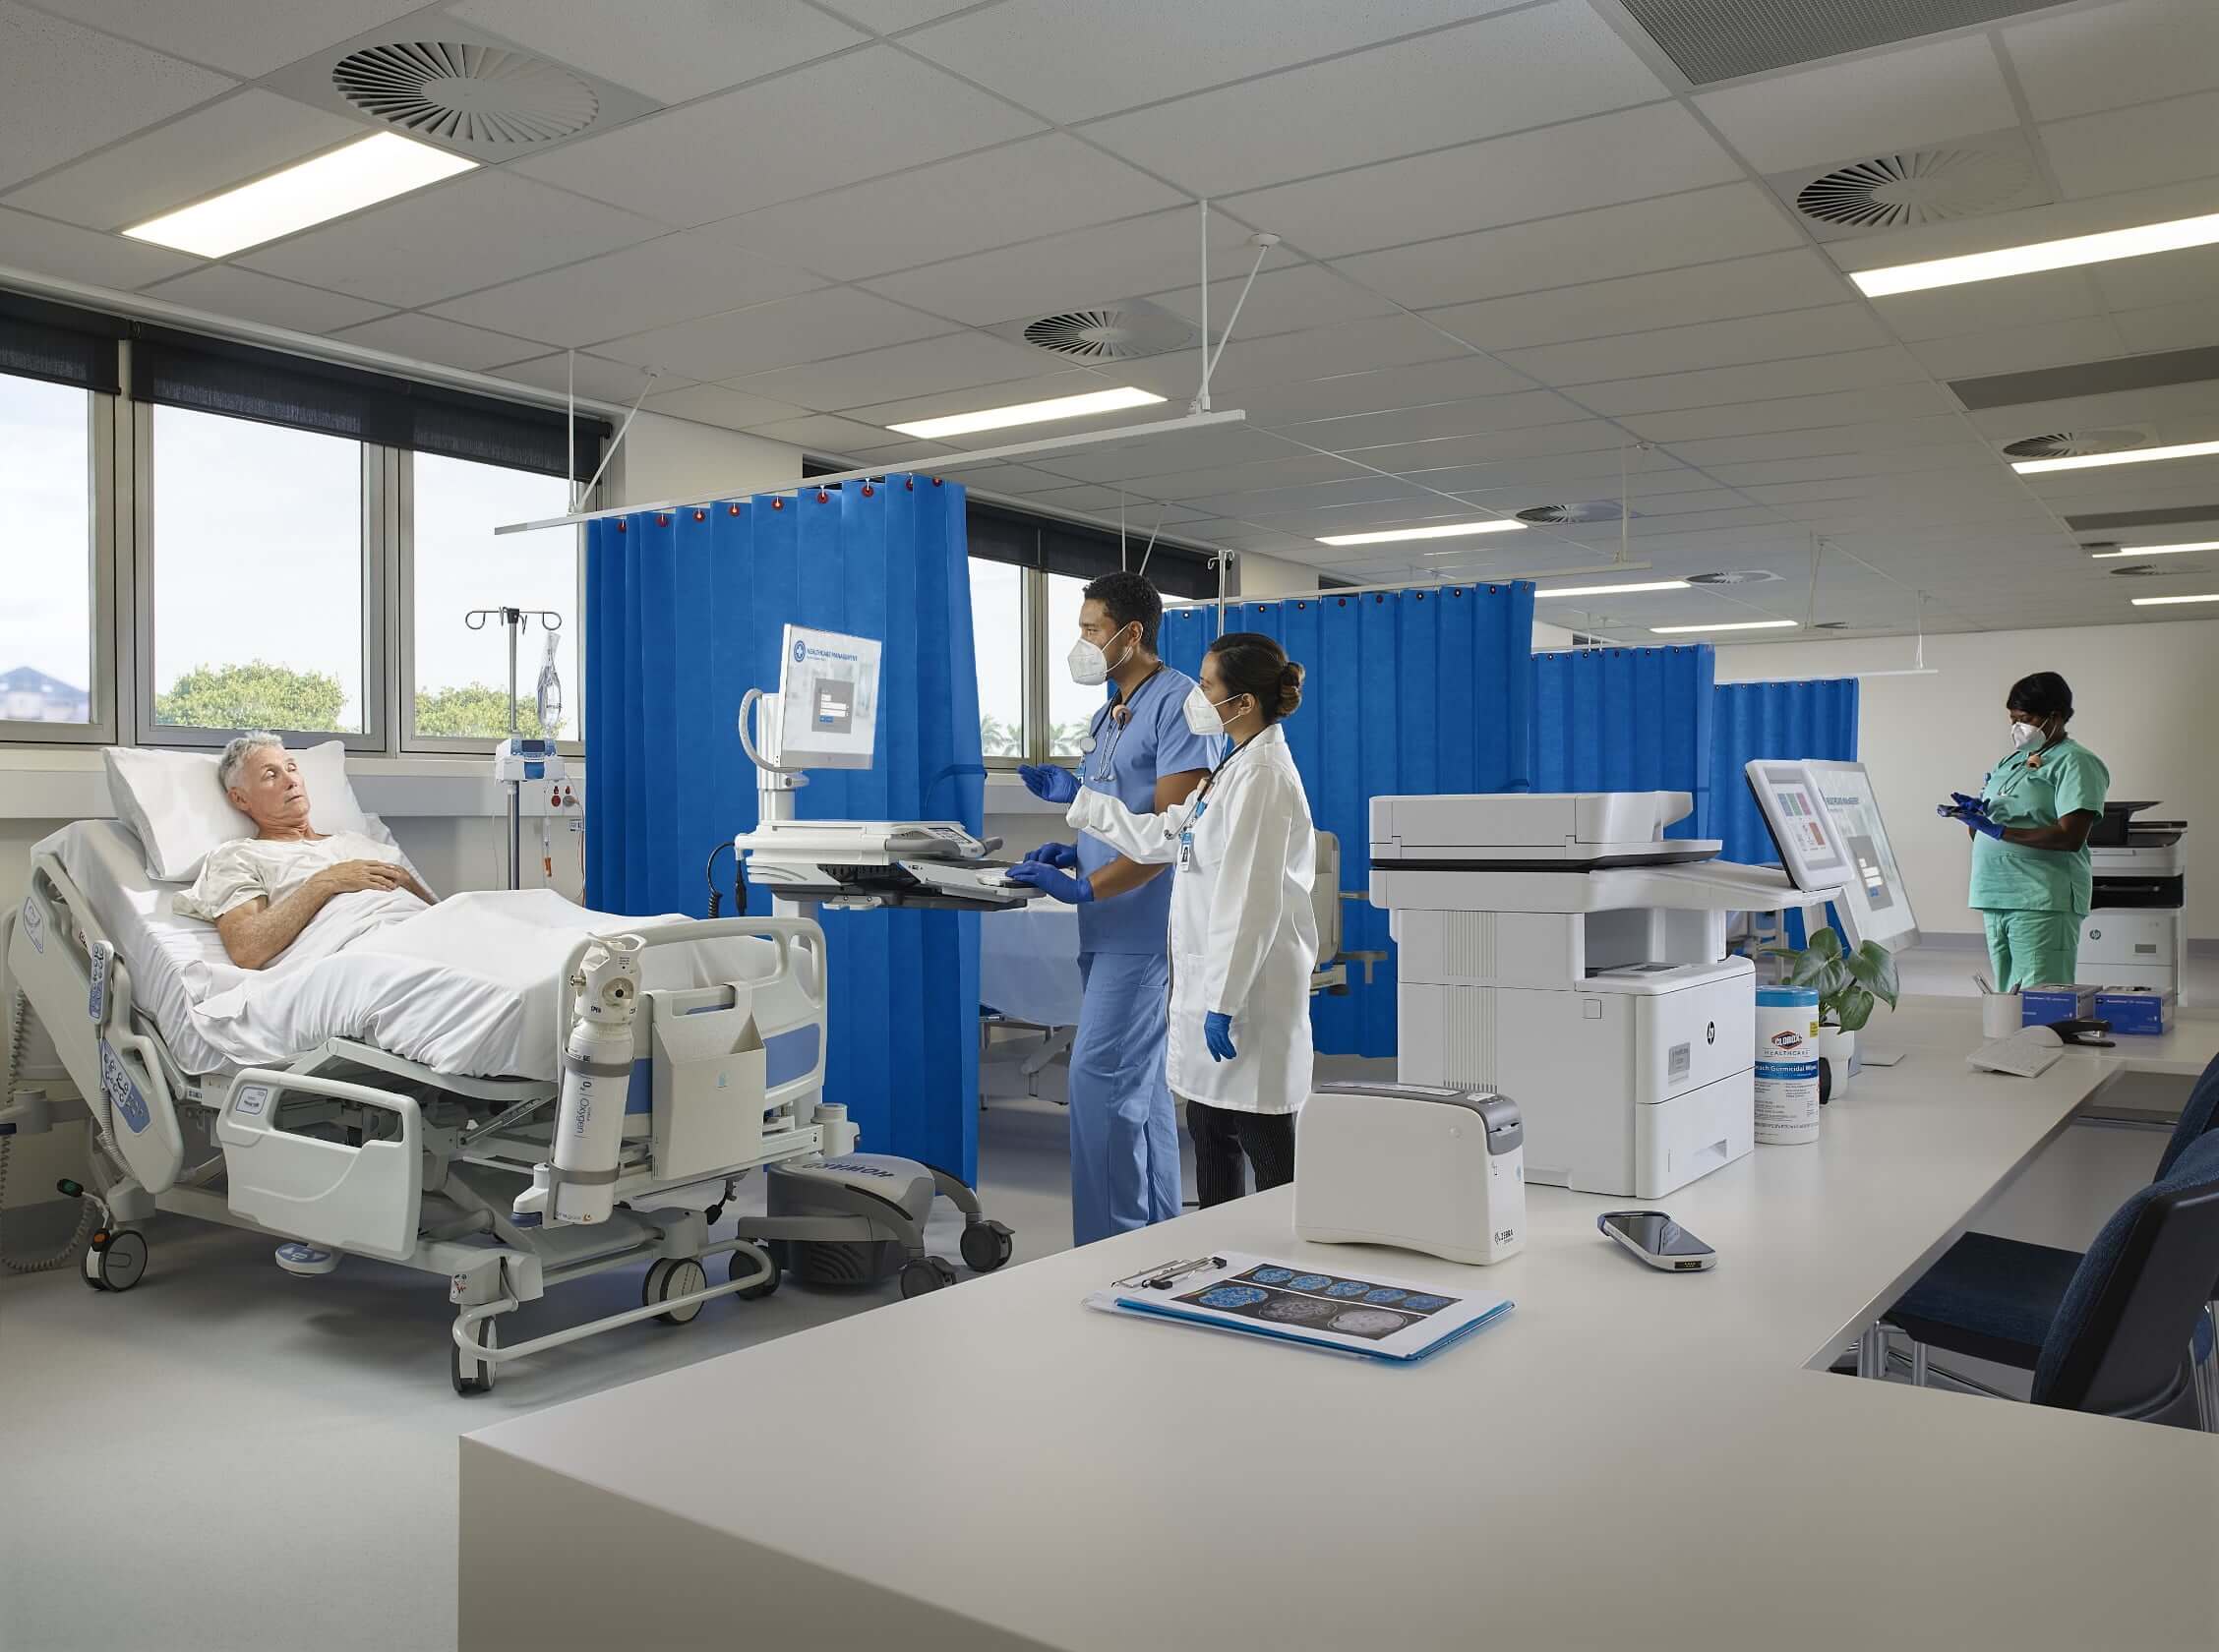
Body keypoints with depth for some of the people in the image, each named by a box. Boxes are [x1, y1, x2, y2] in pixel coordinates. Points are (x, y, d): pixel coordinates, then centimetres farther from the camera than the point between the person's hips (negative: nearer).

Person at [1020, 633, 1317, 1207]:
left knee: (1268, 1152, -2)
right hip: (1215, 980, 10)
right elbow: (1160, 837, 23)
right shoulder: (1235, 768, 14)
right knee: (1209, 1137, 18)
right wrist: (1077, 798, 25)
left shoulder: (1262, 776, -18)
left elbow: (1253, 900, -22)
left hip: (1248, 989, -10)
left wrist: (1224, 1002, -22)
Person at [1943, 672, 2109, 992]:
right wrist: (1974, 814, -1)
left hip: (2042, 903, -8)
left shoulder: (2075, 762, -4)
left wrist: (1999, 830, -18)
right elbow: (1983, 835, 22)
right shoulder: (2010, 762, 20)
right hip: (1995, 898, 8)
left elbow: (2071, 837, -16)